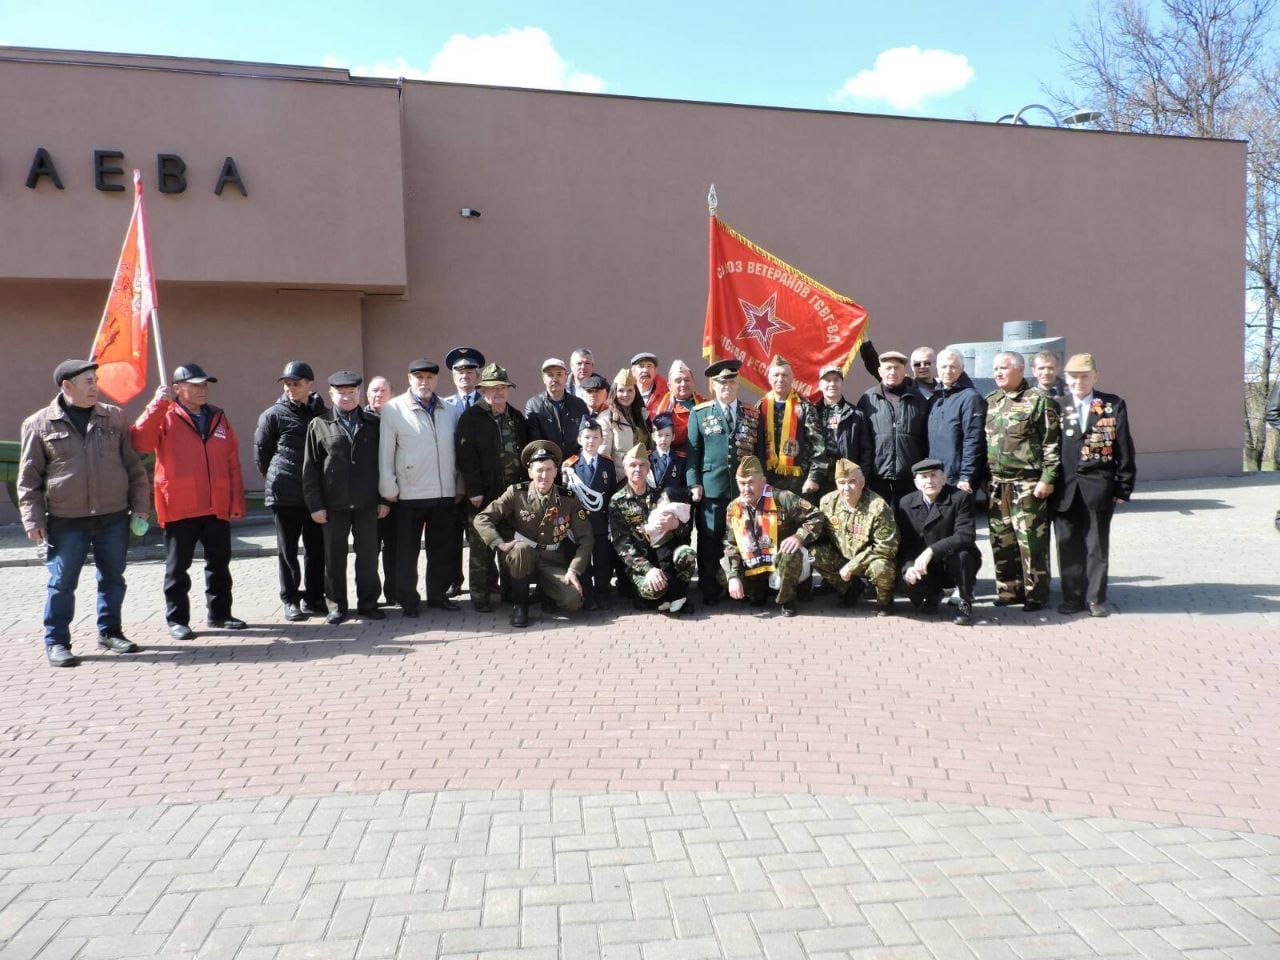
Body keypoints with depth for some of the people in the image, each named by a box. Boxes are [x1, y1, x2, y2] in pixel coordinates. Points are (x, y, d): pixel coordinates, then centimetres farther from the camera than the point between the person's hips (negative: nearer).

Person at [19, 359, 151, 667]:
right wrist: (33, 519, -4)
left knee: (113, 578, 11)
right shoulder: (39, 424, 0)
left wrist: (140, 505, 5)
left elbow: (133, 465, 10)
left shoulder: (114, 417, 7)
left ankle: (109, 631, 26)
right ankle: (56, 642, 15)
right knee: (62, 583, 3)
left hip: (114, 517, 3)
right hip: (66, 521, -2)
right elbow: (28, 477, 2)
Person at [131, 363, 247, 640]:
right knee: (177, 567, 6)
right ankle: (177, 620, 16)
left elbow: (233, 464, 10)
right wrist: (157, 404, -23)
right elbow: (139, 442, -20)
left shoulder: (219, 418, 11)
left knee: (219, 564, 12)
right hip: (180, 508, -4)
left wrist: (237, 502, 5)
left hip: (217, 507, 4)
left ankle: (219, 614, 24)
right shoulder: (166, 417, -1)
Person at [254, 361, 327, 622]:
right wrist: (275, 479, 7)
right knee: (287, 550, 6)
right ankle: (291, 600, 15)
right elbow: (261, 452, 4)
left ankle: (313, 598, 18)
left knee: (316, 549, 7)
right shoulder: (274, 415, -2)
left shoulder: (322, 413, 5)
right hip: (285, 495, -2)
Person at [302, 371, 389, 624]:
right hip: (333, 504, -1)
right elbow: (310, 468, 1)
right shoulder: (319, 425, 3)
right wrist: (315, 505, -5)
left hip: (367, 503, 1)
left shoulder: (373, 424, 6)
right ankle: (337, 606, 18)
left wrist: (384, 498, 1)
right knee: (334, 557, 7)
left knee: (368, 555, 6)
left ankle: (368, 603, 18)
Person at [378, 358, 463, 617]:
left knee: (443, 549, 11)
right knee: (407, 551, 6)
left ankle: (438, 595, 25)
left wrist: (459, 487, 10)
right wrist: (389, 490, -6)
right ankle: (408, 600, 18)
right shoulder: (393, 409, -5)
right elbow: (385, 453, -4)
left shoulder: (449, 410, 7)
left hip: (445, 493, 4)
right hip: (409, 495, -4)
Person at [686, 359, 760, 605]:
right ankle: (710, 590, 10)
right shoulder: (699, 414, 7)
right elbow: (693, 451, 4)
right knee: (709, 540, 1)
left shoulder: (753, 415, 12)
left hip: (745, 488, 2)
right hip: (711, 489, -1)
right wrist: (694, 483, -4)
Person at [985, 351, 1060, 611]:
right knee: (1001, 540, 10)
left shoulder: (1038, 399, -5)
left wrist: (1048, 479, -13)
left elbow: (1051, 443, -8)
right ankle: (1009, 590, 21)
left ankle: (1035, 593, 7)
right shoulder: (990, 401, 13)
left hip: (1027, 484, -6)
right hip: (996, 484, 6)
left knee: (1031, 540, -2)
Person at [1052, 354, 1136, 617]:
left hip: (1098, 487, -1)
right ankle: (1073, 597, 15)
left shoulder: (1113, 405, 4)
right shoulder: (1056, 407, 6)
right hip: (1065, 489, 1)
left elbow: (1124, 449, 3)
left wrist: (1124, 487, 0)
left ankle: (1096, 598, 17)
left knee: (1097, 545, 7)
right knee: (1068, 545, 4)